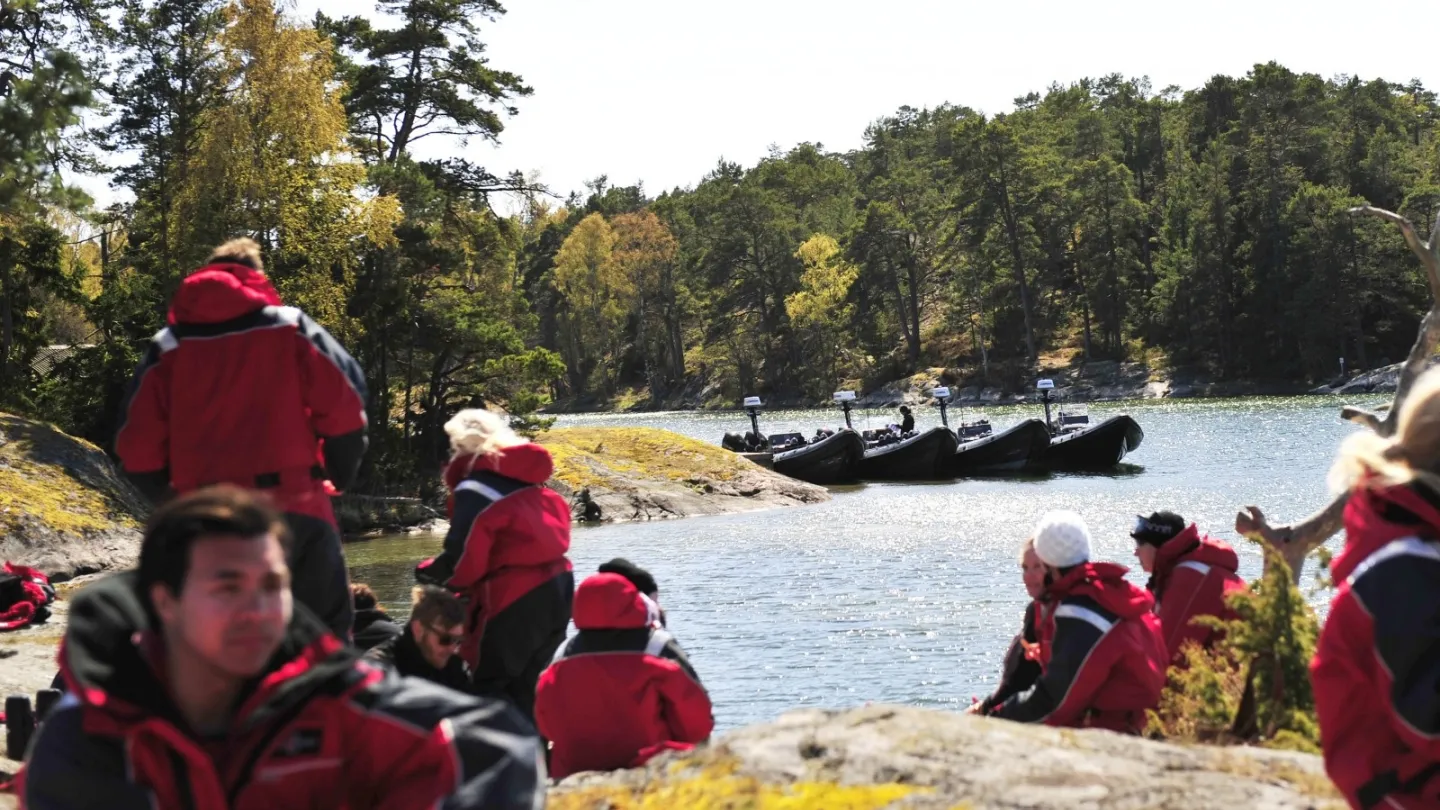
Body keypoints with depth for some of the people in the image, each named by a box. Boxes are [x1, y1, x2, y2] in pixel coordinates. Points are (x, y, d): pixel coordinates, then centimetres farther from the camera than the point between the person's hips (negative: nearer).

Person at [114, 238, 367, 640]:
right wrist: (336, 477, 12)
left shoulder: (167, 347, 11)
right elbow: (344, 407, -3)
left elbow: (137, 446, 6)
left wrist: (172, 498, 20)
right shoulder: (290, 328, 6)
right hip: (294, 507, -2)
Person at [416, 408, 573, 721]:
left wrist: (426, 571, 4)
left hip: (515, 598, -8)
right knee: (527, 684, 18)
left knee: (491, 683, 2)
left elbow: (462, 562, -17)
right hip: (556, 587, 8)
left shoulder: (474, 491, -11)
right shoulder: (527, 481, 13)